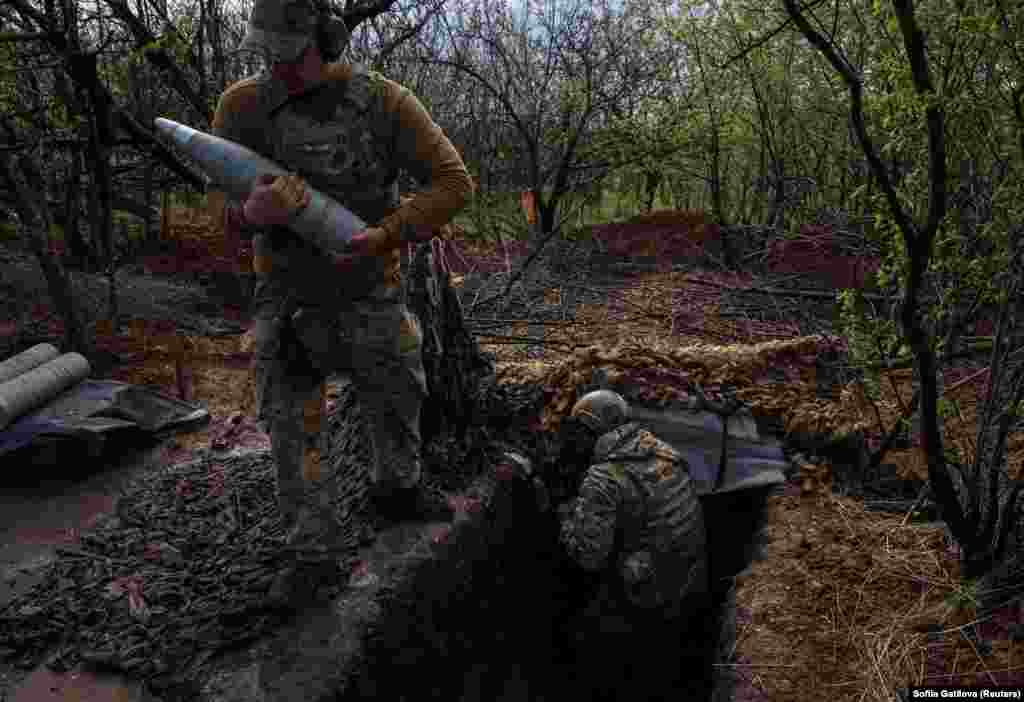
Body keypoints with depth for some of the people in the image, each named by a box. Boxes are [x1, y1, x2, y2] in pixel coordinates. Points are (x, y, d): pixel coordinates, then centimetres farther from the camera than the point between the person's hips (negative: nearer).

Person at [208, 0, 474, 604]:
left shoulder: (385, 102, -12)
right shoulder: (243, 106, -10)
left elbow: (455, 183, -13)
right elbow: (223, 205, -10)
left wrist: (386, 235, -25)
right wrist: (252, 213, -36)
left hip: (369, 293, 1)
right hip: (288, 299, 0)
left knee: (400, 400, 17)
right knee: (293, 428, 1)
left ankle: (397, 492, 46)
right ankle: (312, 554, 18)